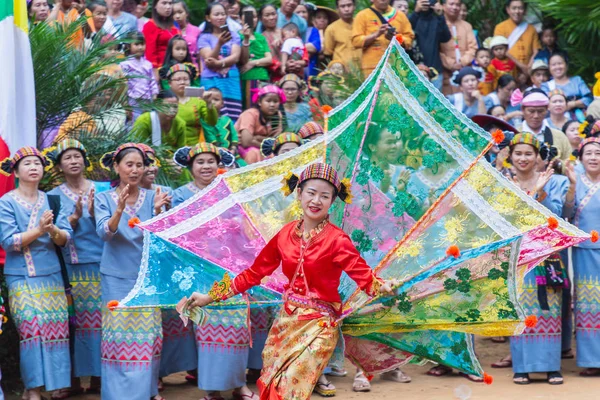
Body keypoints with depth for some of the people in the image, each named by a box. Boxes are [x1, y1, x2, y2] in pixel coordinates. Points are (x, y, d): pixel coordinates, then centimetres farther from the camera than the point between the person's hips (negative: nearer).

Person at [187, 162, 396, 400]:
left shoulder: (336, 240, -11)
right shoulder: (286, 234, 2)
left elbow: (364, 276, -21)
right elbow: (255, 272, 9)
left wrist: (382, 288, -44)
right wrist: (212, 297, 10)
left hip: (318, 326, -5)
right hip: (286, 320, 5)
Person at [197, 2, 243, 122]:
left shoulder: (234, 35, 12)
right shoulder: (204, 37, 4)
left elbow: (235, 57, -1)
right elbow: (209, 61, -9)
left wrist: (218, 63, -18)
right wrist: (219, 43, -25)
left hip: (231, 80, 3)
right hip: (211, 81, -2)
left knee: (234, 118, -7)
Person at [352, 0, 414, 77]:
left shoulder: (400, 15, 13)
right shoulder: (362, 16, 6)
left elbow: (409, 39, 11)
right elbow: (356, 41, -1)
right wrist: (376, 35, -14)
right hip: (373, 67, -2)